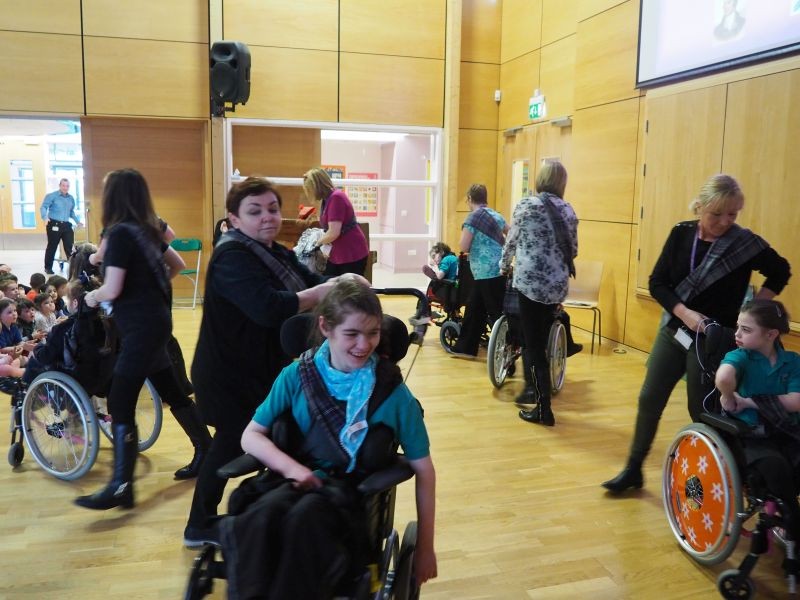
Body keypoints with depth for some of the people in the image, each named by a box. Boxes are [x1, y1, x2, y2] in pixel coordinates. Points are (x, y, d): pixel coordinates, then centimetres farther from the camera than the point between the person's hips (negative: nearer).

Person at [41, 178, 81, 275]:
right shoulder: (51, 196, -3)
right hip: (54, 225, -4)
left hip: (66, 225, 5)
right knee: (52, 247, 3)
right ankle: (48, 267, 14)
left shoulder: (71, 198, 15)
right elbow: (43, 207, -10)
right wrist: (45, 217, -27)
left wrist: (77, 221, 18)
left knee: (70, 247, 0)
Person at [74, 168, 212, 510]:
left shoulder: (120, 233, -15)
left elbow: (112, 290, -18)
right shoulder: (147, 231, 10)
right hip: (155, 321, 9)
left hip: (141, 326, -9)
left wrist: (91, 297, 2)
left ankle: (121, 487, -3)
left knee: (120, 405, -7)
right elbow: (177, 264, 24)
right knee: (171, 392, 18)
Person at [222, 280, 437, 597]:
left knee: (306, 517, -37)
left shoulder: (391, 389, -6)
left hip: (356, 489, -1)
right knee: (262, 516, -35)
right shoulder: (297, 375, 0)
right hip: (301, 478, 2)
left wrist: (425, 547, 1)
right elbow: (251, 435, 5)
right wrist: (292, 467, -15)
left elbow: (423, 469, 0)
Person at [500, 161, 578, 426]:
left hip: (530, 283, -5)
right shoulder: (568, 210, 9)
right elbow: (573, 250, 14)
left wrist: (504, 266, 23)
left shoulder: (527, 204, -5)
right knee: (540, 341, 18)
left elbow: (512, 241, 5)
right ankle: (533, 389, 31)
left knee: (533, 345, 0)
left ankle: (544, 409, 1)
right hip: (557, 285, 5)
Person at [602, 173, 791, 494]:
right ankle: (633, 469, 20)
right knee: (649, 400, 6)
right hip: (673, 331, 3)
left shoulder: (746, 243, -10)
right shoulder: (682, 233, -3)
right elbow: (657, 283, -3)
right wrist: (685, 313, -17)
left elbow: (780, 272, 6)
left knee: (703, 411, 6)